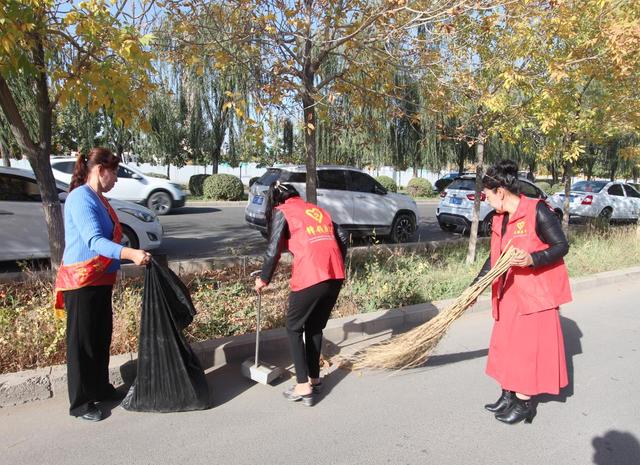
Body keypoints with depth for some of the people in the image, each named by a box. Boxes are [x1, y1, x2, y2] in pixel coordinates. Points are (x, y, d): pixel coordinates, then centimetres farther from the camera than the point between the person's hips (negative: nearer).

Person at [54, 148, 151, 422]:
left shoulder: (99, 199, 12)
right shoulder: (81, 198, -18)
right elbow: (93, 240, -31)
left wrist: (133, 254, 24)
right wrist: (129, 253, -44)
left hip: (100, 280, 9)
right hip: (81, 281, -9)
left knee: (102, 337, 18)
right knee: (82, 342, 1)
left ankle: (100, 388, 34)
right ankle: (80, 403, 15)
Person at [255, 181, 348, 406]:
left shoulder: (282, 211, 6)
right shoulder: (317, 209, 23)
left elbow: (273, 251, -1)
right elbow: (342, 237, 16)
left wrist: (263, 280, 12)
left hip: (310, 277, -6)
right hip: (335, 275, 6)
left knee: (294, 328, 11)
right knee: (315, 327, 22)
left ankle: (304, 387, 10)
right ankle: (314, 378, 29)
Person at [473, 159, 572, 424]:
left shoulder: (537, 211, -16)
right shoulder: (500, 219, 7)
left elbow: (561, 246, -15)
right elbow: (495, 258, 13)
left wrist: (532, 259, -32)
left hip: (536, 292, -7)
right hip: (510, 293, 8)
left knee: (528, 347, 1)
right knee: (505, 343, 12)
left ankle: (524, 403, 15)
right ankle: (509, 395, 26)